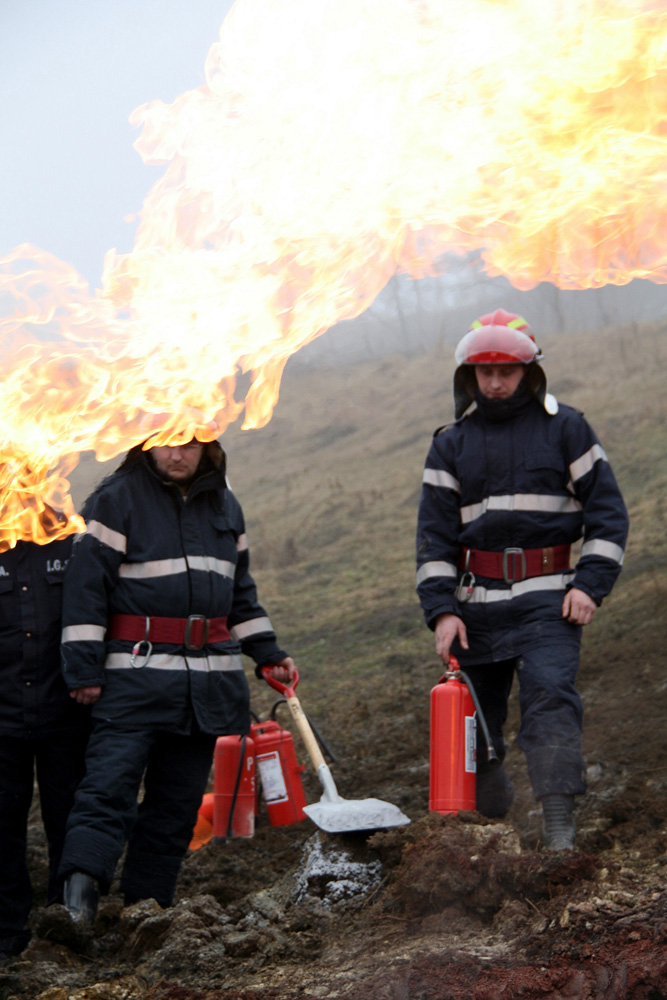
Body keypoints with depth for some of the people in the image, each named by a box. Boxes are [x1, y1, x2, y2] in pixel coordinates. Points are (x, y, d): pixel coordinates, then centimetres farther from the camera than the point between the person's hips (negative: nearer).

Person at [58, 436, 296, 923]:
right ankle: (81, 884, -30)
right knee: (110, 781, -20)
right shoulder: (117, 498, -3)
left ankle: (148, 906, 10)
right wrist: (84, 667, -13)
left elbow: (239, 590, 25)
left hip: (207, 679, 6)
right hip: (135, 671, -6)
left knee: (179, 797, 6)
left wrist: (267, 652, 17)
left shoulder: (225, 505, 15)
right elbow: (87, 584, -7)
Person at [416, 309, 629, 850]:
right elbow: (434, 534, 8)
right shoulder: (451, 444, 11)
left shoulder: (565, 428, 5)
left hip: (547, 599, -3)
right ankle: (488, 824, 24)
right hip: (476, 601, 3)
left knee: (550, 694, -21)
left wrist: (590, 583, -8)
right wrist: (441, 609, -5)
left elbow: (607, 510, 4)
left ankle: (560, 830, -28)